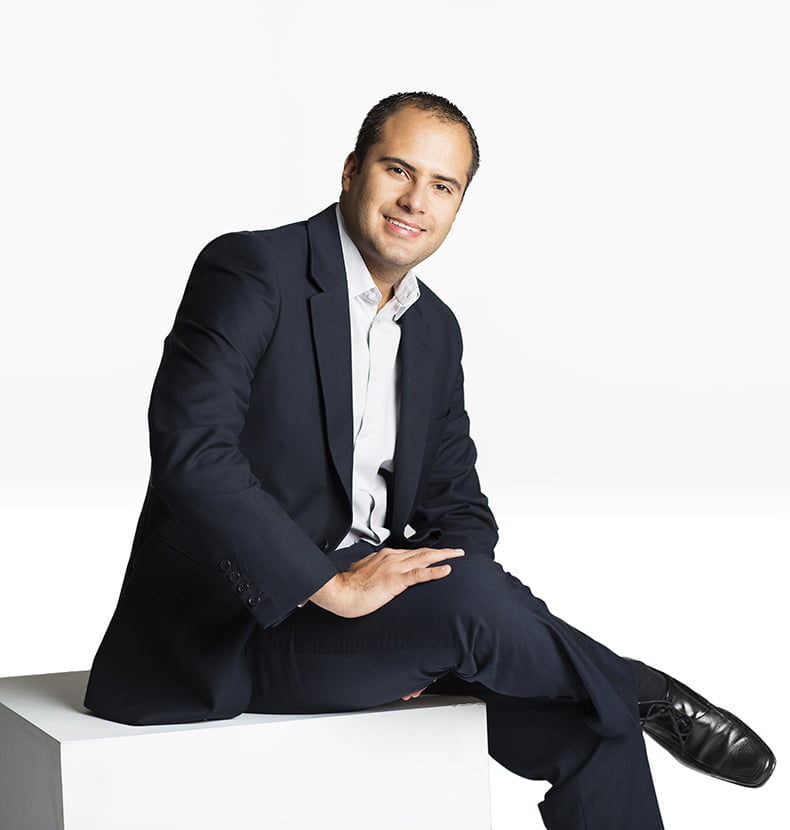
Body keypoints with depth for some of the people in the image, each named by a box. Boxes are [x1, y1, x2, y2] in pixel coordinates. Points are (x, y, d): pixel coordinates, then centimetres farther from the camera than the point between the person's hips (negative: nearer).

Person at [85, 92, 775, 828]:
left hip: (360, 596, 7)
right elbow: (190, 449, -24)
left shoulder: (436, 330, 12)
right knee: (474, 594, -30)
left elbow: (455, 502, 13)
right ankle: (640, 692, -3)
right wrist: (328, 584, -28)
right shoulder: (249, 271, -12)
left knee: (592, 726, -7)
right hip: (228, 628, -7)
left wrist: (438, 635, -9)